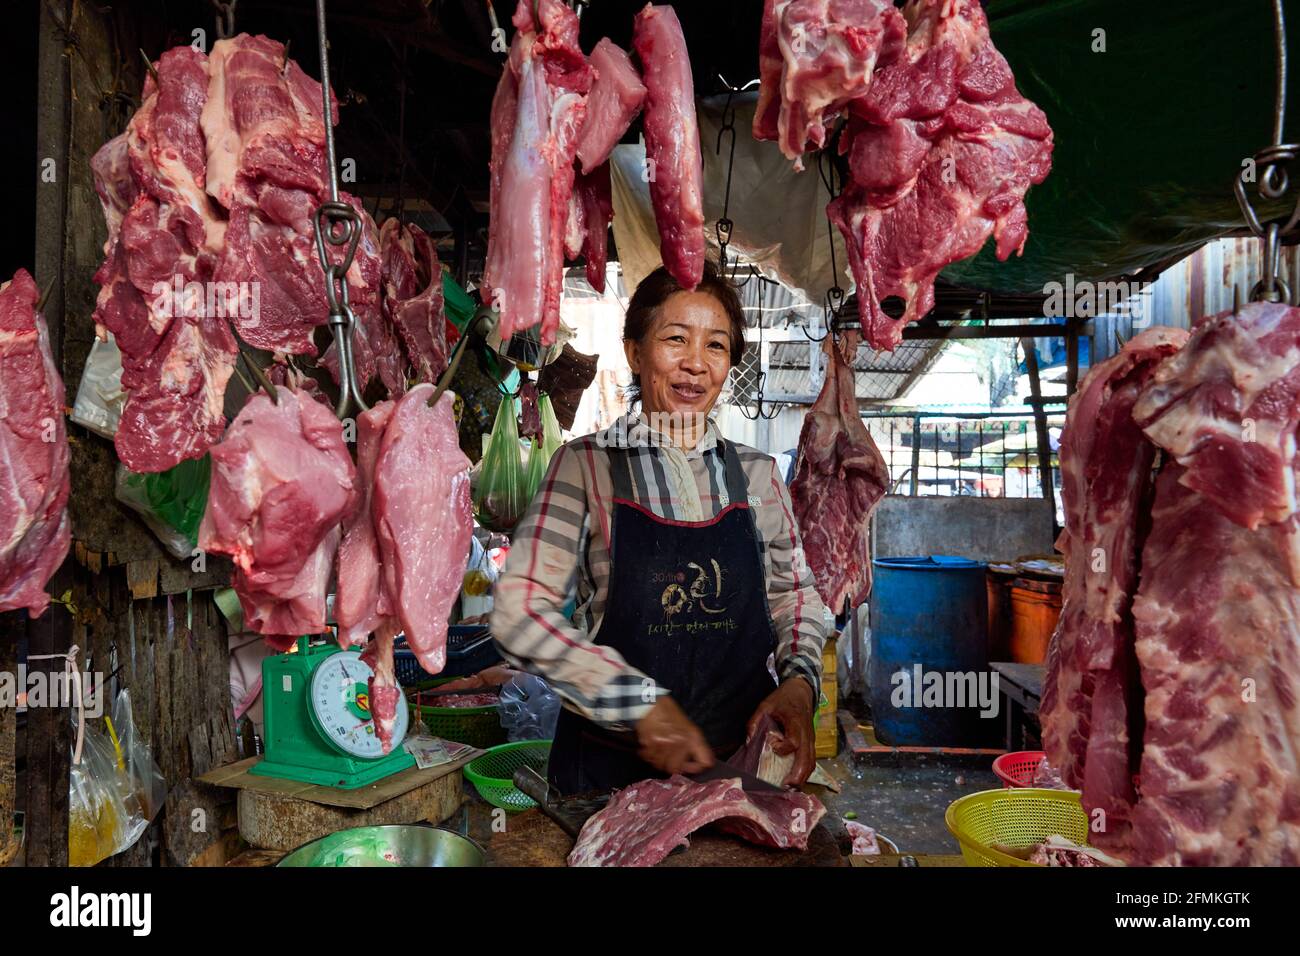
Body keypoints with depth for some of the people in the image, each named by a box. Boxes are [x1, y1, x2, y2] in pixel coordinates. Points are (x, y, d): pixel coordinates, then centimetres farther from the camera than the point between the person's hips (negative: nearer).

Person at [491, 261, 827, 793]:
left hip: (742, 762, 3)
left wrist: (799, 679, -5)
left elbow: (793, 595, 14)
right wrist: (641, 704, -20)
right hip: (613, 766, -2)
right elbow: (518, 613, -14)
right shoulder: (585, 465, -7)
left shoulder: (757, 475, 3)